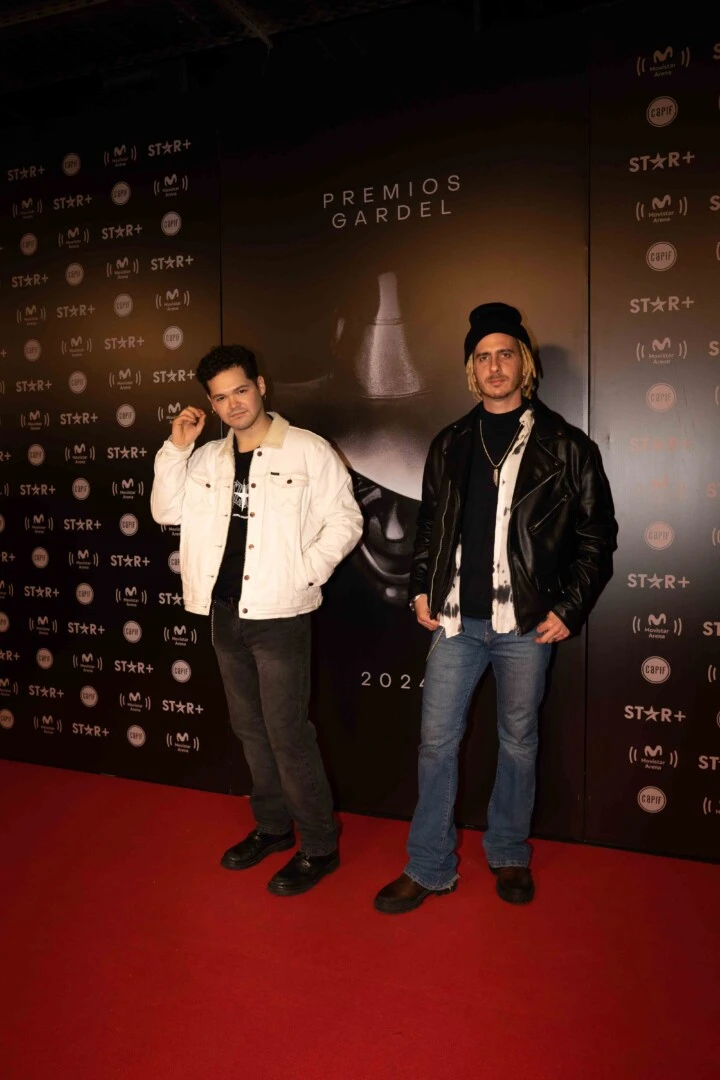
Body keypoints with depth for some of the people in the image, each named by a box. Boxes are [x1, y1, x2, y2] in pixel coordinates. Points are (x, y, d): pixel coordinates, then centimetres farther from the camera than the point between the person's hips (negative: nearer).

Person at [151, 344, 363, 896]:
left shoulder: (309, 451, -7)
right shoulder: (208, 458, 10)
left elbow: (345, 523, -8)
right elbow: (167, 512, 6)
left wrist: (300, 575, -16)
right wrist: (177, 448, -2)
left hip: (278, 616, -6)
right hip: (225, 613, 6)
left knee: (288, 735, -2)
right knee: (250, 728, 17)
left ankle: (320, 846, 15)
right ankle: (273, 826, 34)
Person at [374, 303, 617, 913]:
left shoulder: (565, 445, -2)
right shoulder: (449, 445, 9)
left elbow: (596, 535, 0)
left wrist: (569, 610, -5)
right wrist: (422, 590, 7)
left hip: (527, 624, -2)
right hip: (457, 619, 3)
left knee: (519, 742, 11)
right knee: (437, 742, 5)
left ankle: (510, 857, 31)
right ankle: (429, 869, 20)